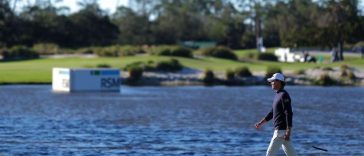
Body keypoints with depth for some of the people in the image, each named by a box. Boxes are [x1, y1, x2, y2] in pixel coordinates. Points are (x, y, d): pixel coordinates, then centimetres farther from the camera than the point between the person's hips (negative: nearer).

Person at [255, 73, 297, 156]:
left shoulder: (284, 95, -14)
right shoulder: (278, 95, 16)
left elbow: (289, 114, -21)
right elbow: (272, 112, 24)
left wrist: (288, 131, -25)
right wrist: (261, 123, 20)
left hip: (282, 130, -10)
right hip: (278, 129, 10)